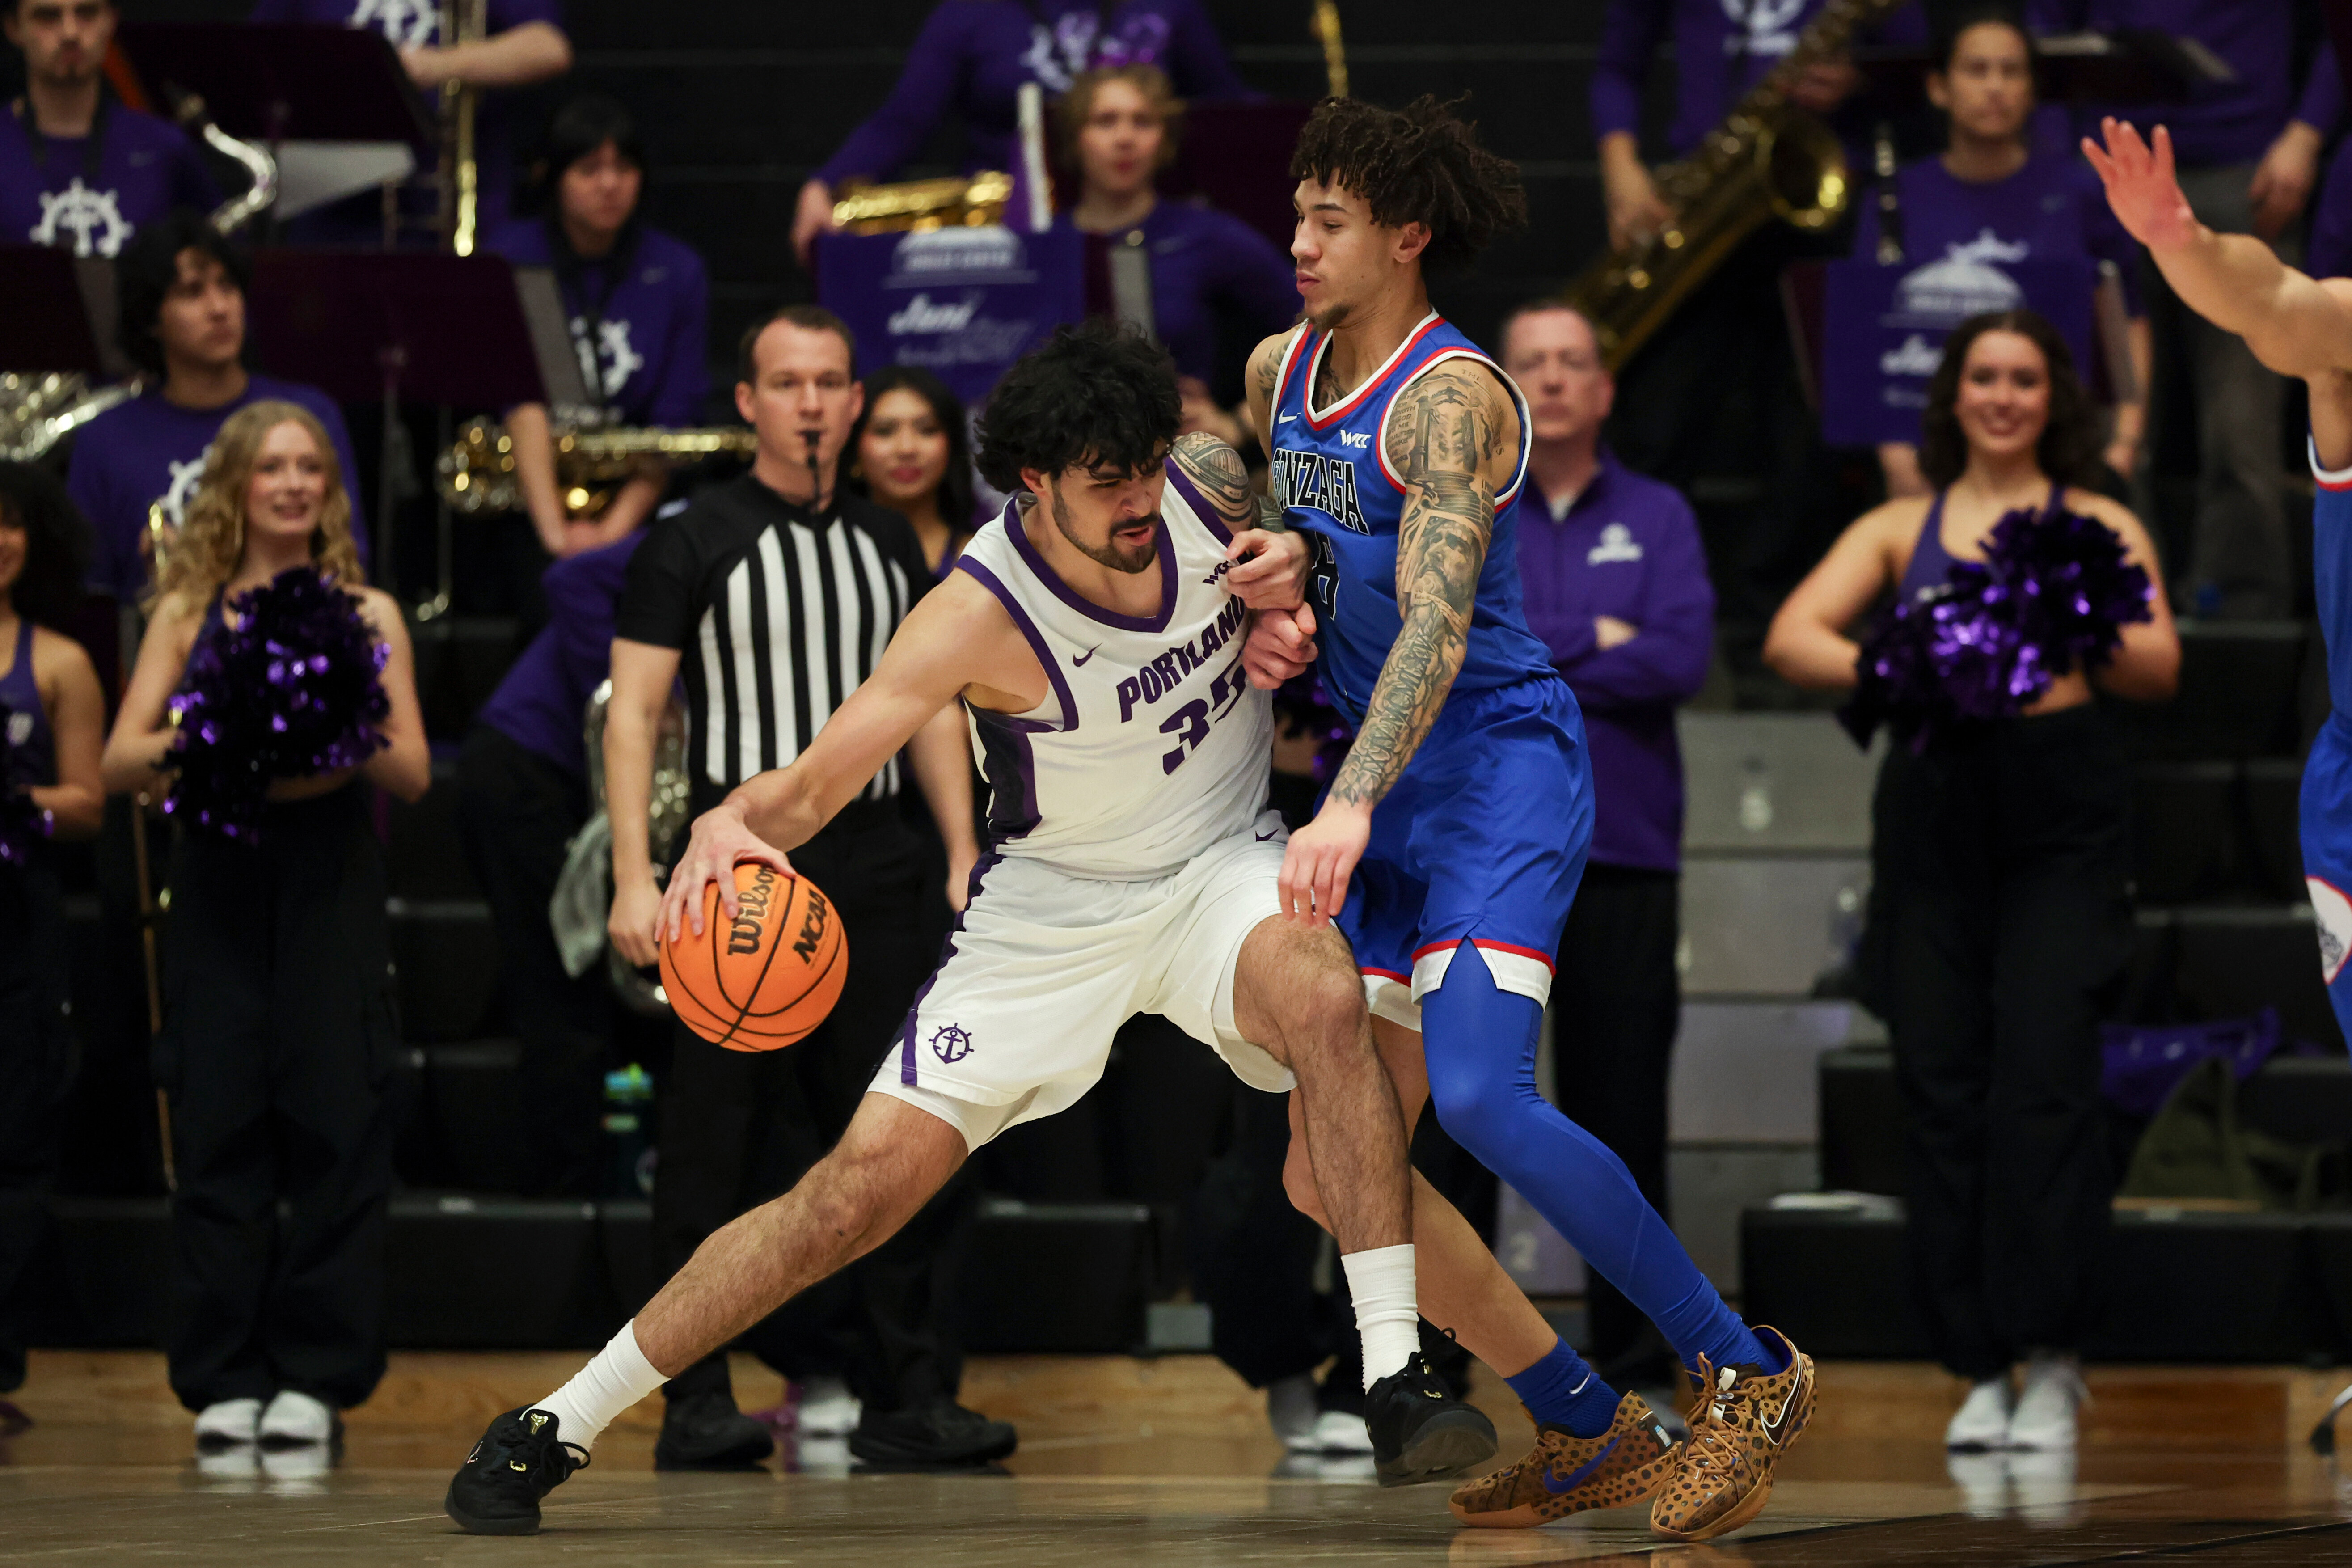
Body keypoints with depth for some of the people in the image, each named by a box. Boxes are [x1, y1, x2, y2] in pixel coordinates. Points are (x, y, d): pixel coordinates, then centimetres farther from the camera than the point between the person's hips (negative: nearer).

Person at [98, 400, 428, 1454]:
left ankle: (316, 1375, 1)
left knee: (335, 1120, -5)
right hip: (219, 883, 0)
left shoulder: (367, 614, 10)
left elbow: (414, 774, 5)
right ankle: (226, 1378, 2)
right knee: (219, 1124, -2)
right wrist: (201, 742, -17)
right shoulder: (188, 613, 10)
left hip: (331, 888, 0)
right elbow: (120, 762, 2)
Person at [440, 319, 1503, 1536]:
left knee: (1319, 992, -34)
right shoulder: (978, 614, -26)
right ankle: (558, 1427, 5)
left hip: (1218, 865, 2)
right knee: (865, 1184, -8)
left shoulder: (1209, 484, -14)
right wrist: (730, 824, -51)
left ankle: (1394, 1380, -32)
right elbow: (811, 785, -29)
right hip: (1054, 905, -2)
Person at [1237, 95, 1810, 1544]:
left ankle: (1748, 1373, -14)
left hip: (1502, 762, -9)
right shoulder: (1281, 371, 11)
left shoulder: (1450, 395, -15)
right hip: (1390, 793, 9)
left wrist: (1351, 806, -38)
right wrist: (1268, 624, 5)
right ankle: (1587, 1430, 12)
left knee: (1481, 1097, -26)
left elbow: (1436, 620, -27)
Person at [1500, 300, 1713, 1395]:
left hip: (1624, 849, 0)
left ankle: (1637, 1369, 9)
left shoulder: (1656, 518, 9)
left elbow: (1683, 659, -6)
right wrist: (1588, 640, -9)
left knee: (1623, 1118, 2)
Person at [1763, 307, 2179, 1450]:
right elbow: (1791, 637, 3)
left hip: (2061, 808, -2)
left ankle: (2050, 1361, -13)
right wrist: (1884, 670, -17)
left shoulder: (2097, 528, 13)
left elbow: (2159, 670, 1)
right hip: (1932, 799, 2)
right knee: (1942, 1085, -2)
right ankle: (1979, 1367, 4)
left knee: (2045, 1069, -14)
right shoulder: (1900, 530, 16)